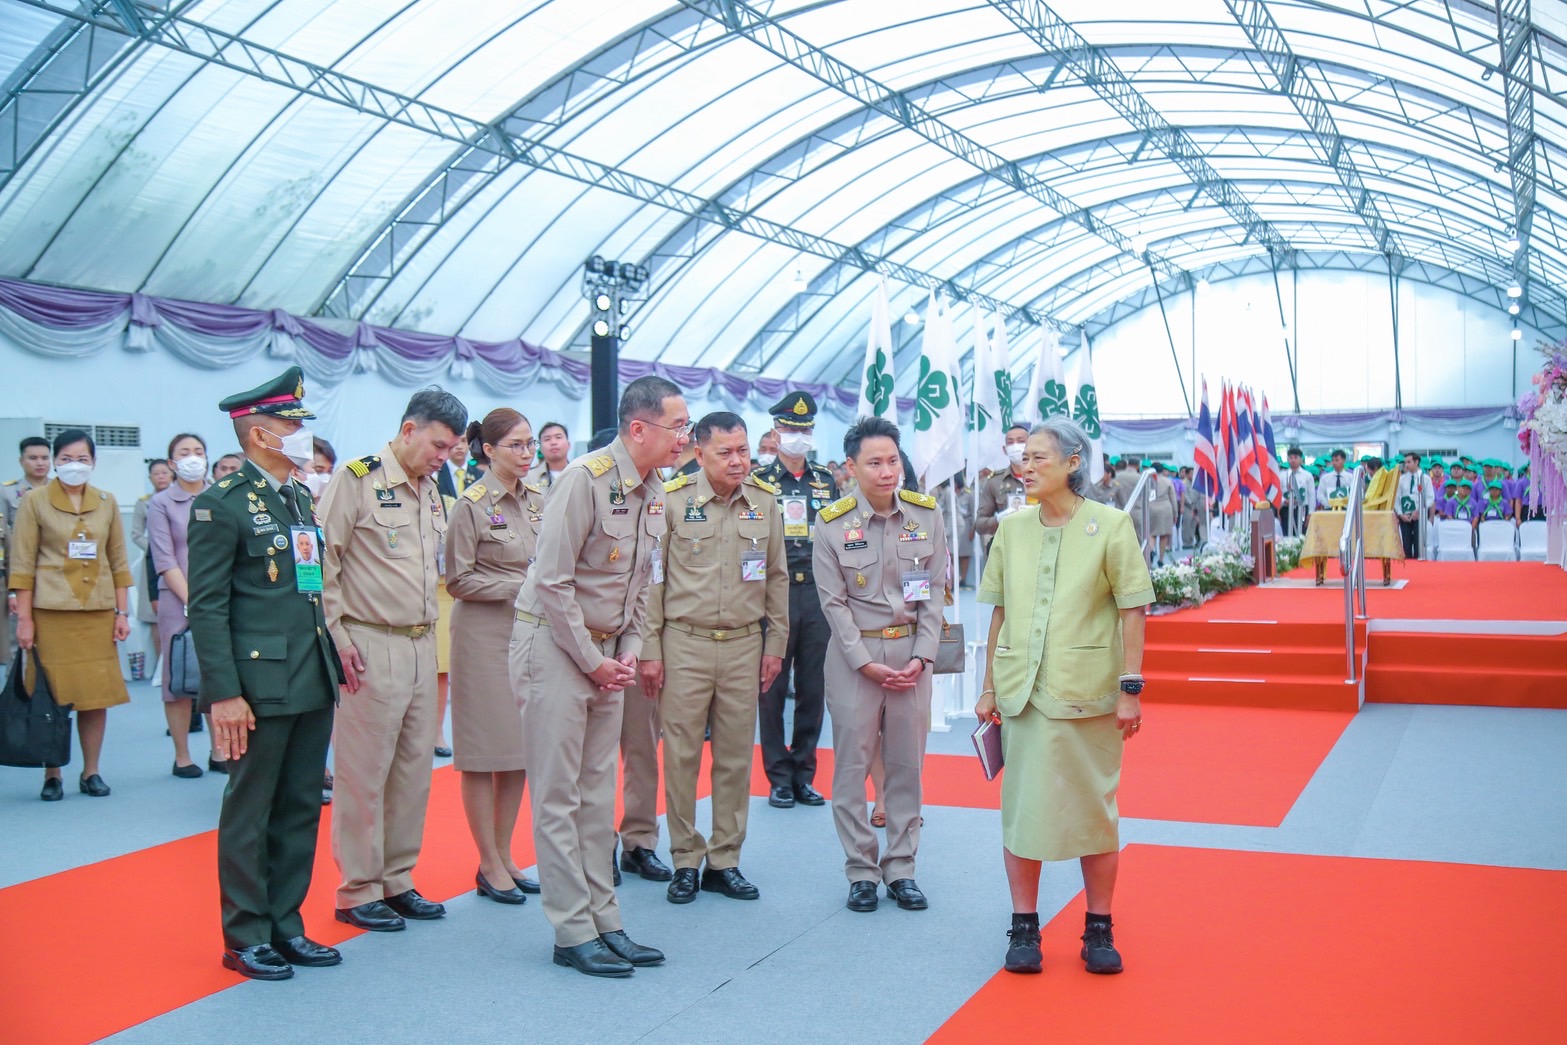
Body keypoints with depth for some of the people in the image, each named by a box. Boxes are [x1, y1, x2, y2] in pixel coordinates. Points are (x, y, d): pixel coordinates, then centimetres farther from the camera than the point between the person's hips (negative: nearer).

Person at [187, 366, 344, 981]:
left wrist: (335, 655, 13)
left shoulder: (301, 499, 14)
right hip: (260, 684, -7)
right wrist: (224, 694, -16)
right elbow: (206, 607, -12)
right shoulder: (222, 504, -9)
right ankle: (245, 938, 16)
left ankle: (286, 926, 24)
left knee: (301, 810, 13)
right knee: (249, 813, 4)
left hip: (313, 683, 7)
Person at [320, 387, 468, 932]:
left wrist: (429, 627, 13)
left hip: (422, 646, 7)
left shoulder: (432, 490, 14)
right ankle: (357, 891, 12)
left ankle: (396, 880, 23)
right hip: (371, 647, -7)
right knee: (363, 773, 1)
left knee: (413, 769, 11)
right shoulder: (356, 479, -9)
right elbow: (321, 561, -12)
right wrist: (337, 638, -14)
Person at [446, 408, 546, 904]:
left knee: (521, 749, 10)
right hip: (484, 635, -6)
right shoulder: (472, 504, -9)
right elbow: (458, 580, -9)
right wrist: (518, 587, -15)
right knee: (484, 751, 1)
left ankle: (505, 857, 21)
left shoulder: (538, 499, 9)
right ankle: (489, 865, 11)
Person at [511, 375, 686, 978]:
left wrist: (628, 653, 3)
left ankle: (604, 922, 18)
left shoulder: (653, 493, 7)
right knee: (558, 797, -1)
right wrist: (591, 661, -14)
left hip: (606, 652, 8)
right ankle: (573, 934, 5)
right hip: (555, 645, -8)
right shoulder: (586, 479, -17)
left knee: (598, 793, 11)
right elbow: (553, 580, -19)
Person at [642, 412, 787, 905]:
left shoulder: (764, 502, 4)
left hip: (745, 646, 3)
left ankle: (724, 861, 20)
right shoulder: (671, 500, -6)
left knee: (736, 757, 9)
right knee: (681, 756, 3)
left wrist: (776, 643, 9)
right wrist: (648, 649, -4)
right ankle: (685, 861, 17)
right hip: (684, 645, -3)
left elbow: (776, 577, 12)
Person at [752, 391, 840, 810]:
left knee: (813, 688, 6)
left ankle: (804, 774, 16)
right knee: (773, 688, 1)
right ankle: (779, 776, 10)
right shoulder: (759, 481, 2)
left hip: (819, 594, 3)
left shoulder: (827, 481, 12)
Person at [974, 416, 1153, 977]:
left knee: (1094, 809, 7)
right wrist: (989, 686, 8)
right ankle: (1024, 929, 18)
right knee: (1021, 807, 6)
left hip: (1088, 693, -3)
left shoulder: (1110, 525, -4)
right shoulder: (1012, 528, 5)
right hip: (1023, 692, 3)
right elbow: (999, 612, 9)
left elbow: (1132, 610, -4)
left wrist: (1130, 688, -8)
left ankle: (1099, 930, 22)